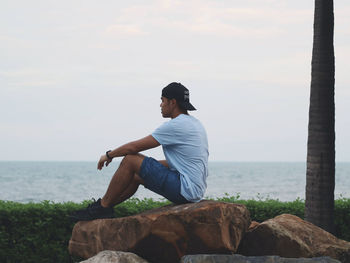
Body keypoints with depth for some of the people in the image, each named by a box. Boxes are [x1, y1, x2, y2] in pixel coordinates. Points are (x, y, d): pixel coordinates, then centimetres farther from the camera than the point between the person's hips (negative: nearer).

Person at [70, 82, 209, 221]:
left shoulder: (176, 125, -15)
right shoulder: (194, 123, 16)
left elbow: (135, 147, -10)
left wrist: (109, 155, 6)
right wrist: (148, 166, 29)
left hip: (186, 190, -10)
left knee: (130, 159, -8)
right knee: (136, 175, 20)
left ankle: (103, 206, 3)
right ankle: (104, 207, 26)